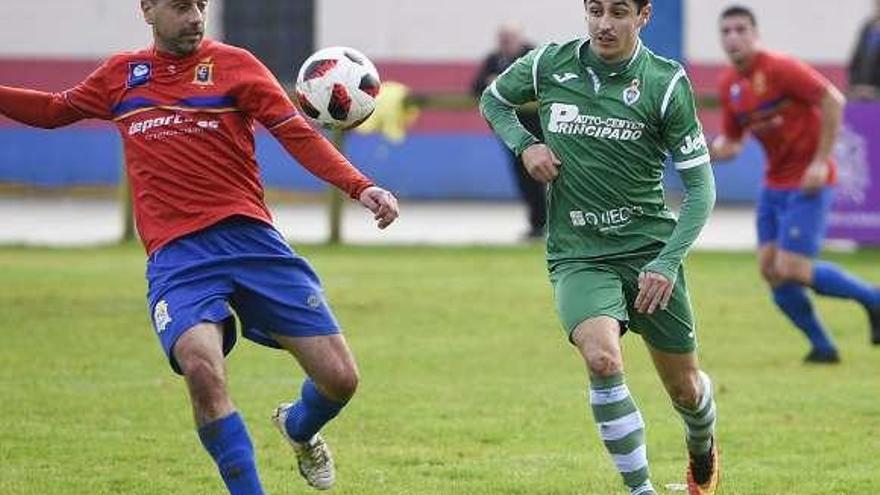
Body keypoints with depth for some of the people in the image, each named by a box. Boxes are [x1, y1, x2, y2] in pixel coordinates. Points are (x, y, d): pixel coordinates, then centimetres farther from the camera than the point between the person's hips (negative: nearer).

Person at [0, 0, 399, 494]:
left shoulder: (234, 64, 4)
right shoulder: (122, 74, 14)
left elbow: (299, 135, -4)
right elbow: (52, 110, 29)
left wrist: (360, 187, -18)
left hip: (251, 238, 0)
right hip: (175, 254, 0)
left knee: (340, 377, -4)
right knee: (202, 367, -29)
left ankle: (299, 428, 33)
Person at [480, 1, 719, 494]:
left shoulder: (666, 82, -8)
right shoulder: (548, 64, -3)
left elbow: (700, 185, -5)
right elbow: (493, 101, 19)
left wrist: (668, 263, -16)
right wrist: (524, 143, -3)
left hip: (649, 247, 0)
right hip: (577, 254, 0)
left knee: (685, 387, 11)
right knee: (601, 357, -28)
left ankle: (703, 449, 47)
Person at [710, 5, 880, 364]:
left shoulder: (779, 68, -16)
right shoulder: (729, 84, 7)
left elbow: (833, 100, -20)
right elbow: (732, 141, 15)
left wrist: (821, 160, -21)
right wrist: (716, 150, -9)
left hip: (808, 182, -8)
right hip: (774, 183, 8)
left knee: (791, 270, -14)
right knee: (770, 270, 1)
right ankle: (823, 347, 13)